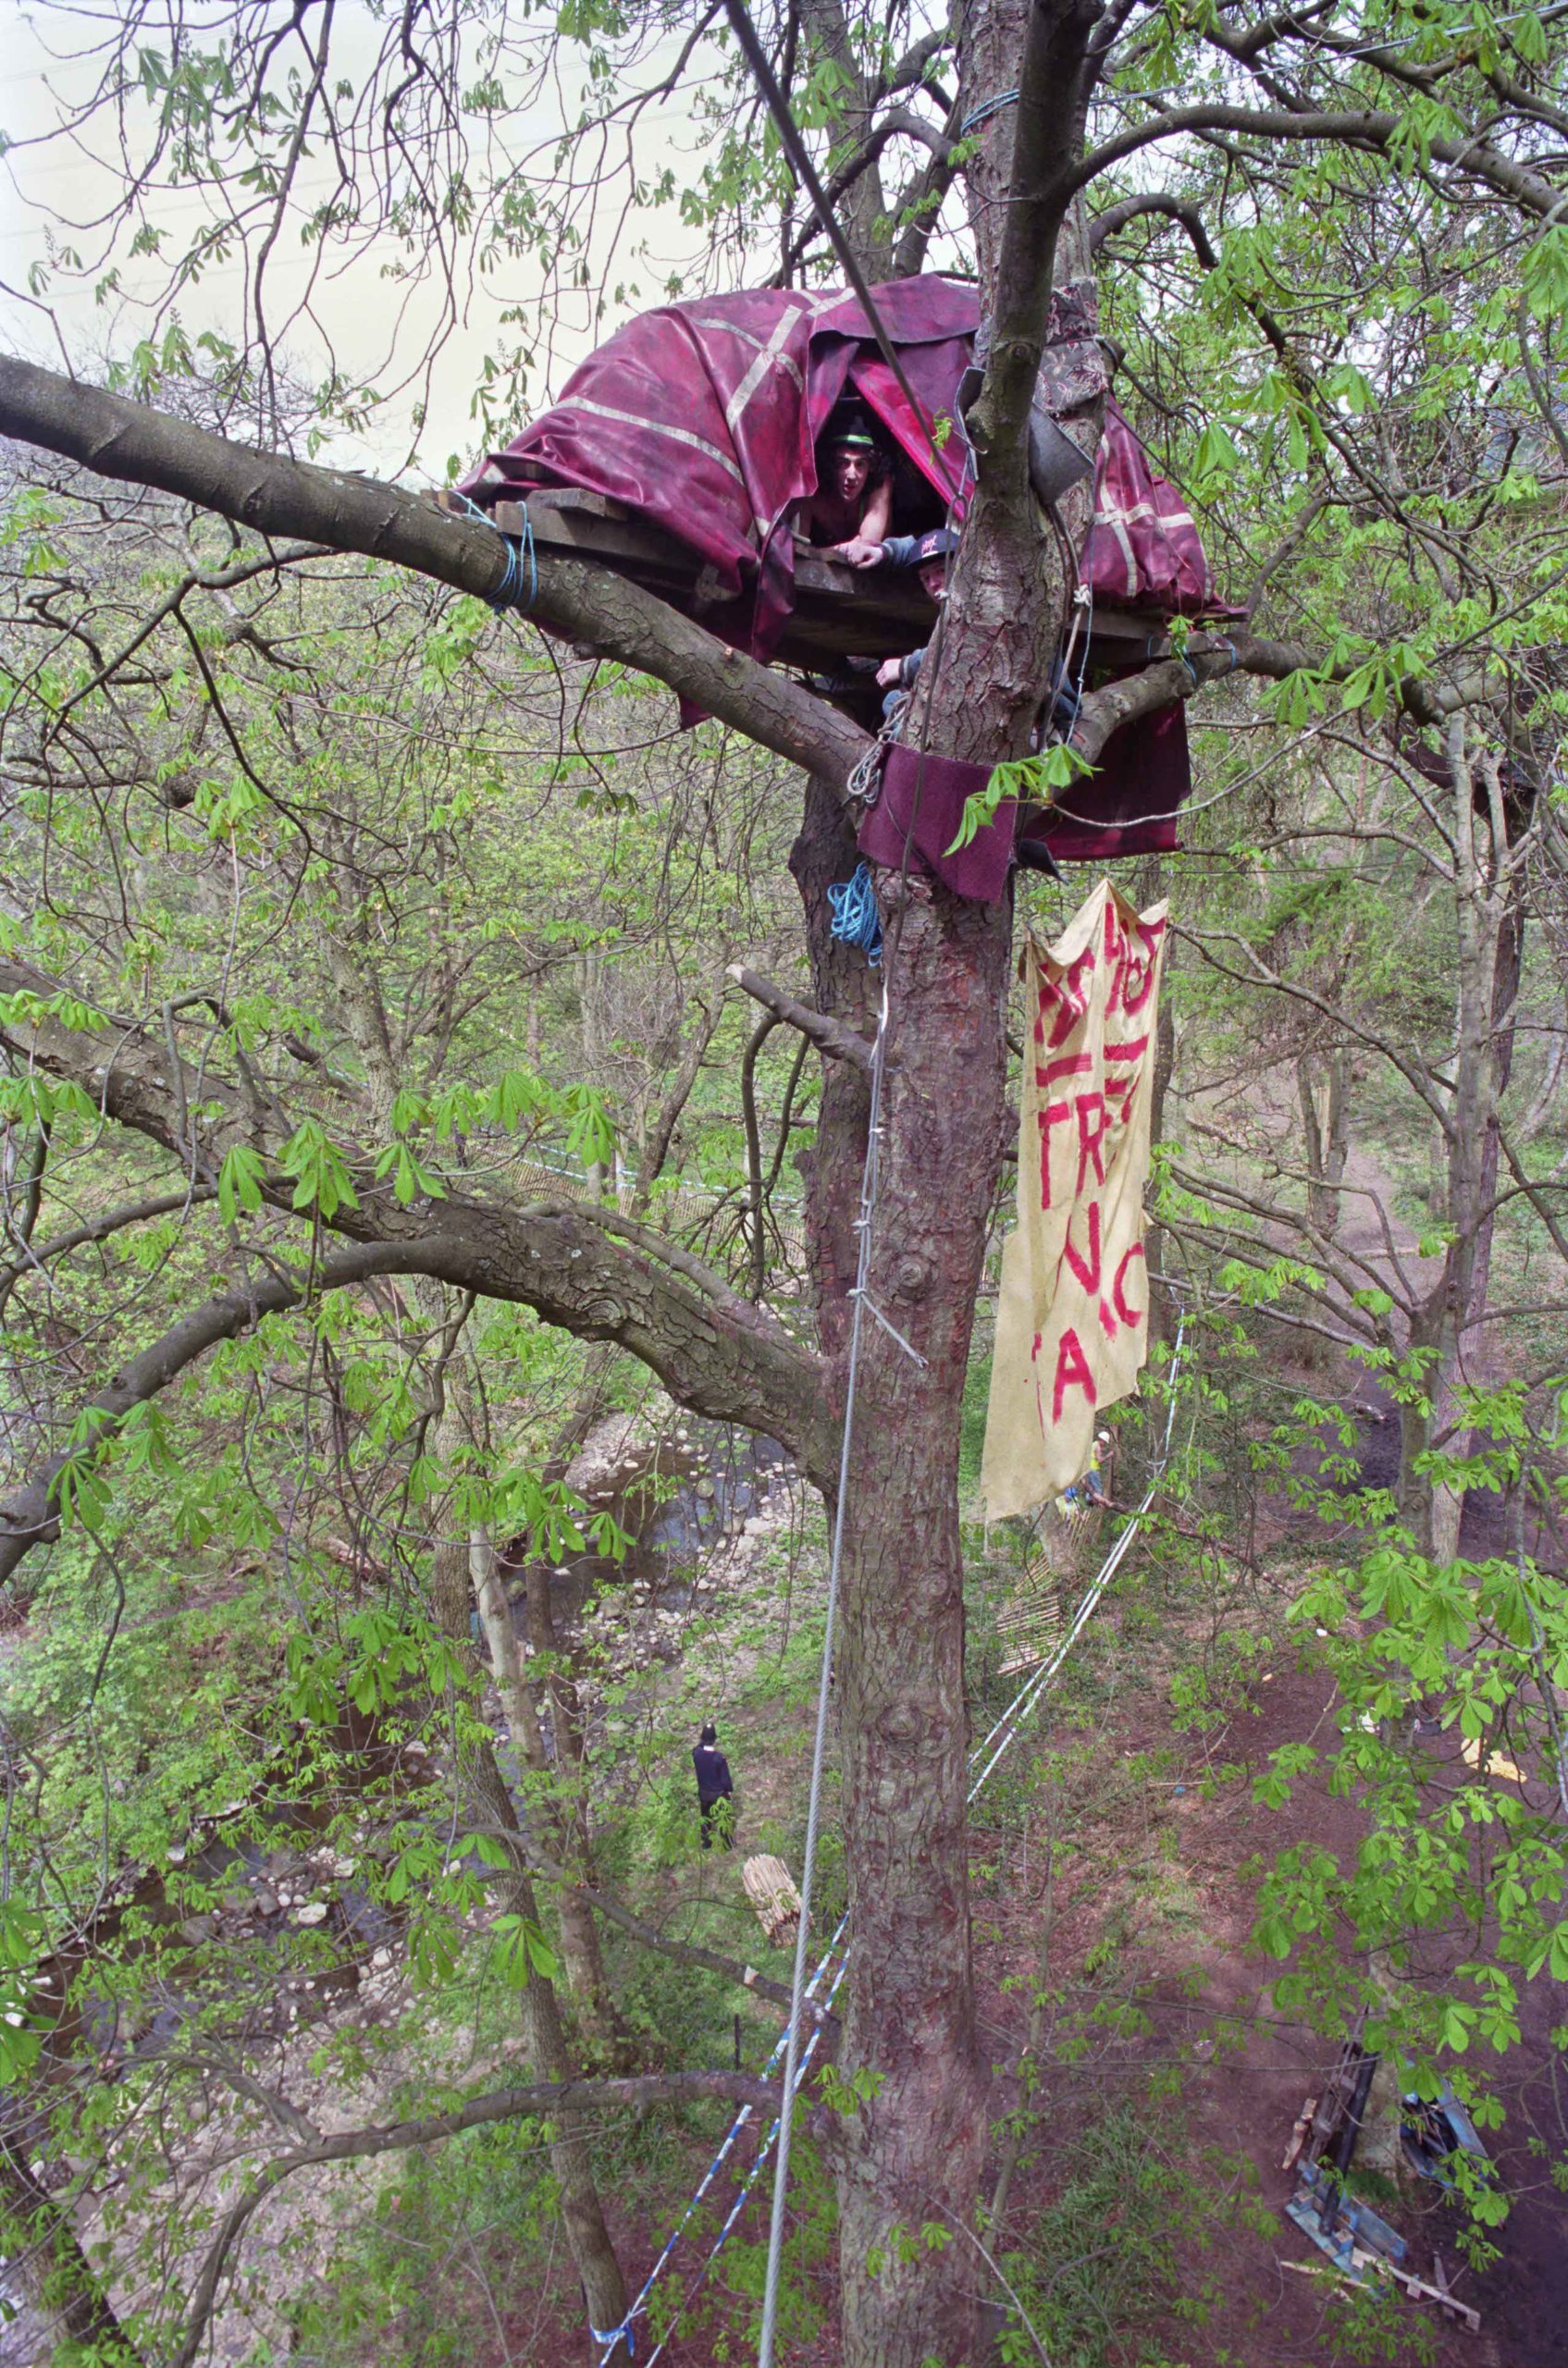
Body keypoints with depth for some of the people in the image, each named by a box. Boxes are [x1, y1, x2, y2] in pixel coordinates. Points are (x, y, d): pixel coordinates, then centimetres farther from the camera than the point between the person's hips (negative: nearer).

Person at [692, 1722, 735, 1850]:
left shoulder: (696, 1753, -17)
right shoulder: (719, 1757, -28)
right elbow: (725, 1777, -17)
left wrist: (701, 1741, -2)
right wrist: (730, 1790, -2)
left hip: (703, 1792, 4)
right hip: (719, 1793, -4)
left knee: (706, 1818, 23)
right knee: (724, 1819, 15)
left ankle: (706, 1843, 34)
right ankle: (728, 1844, 27)